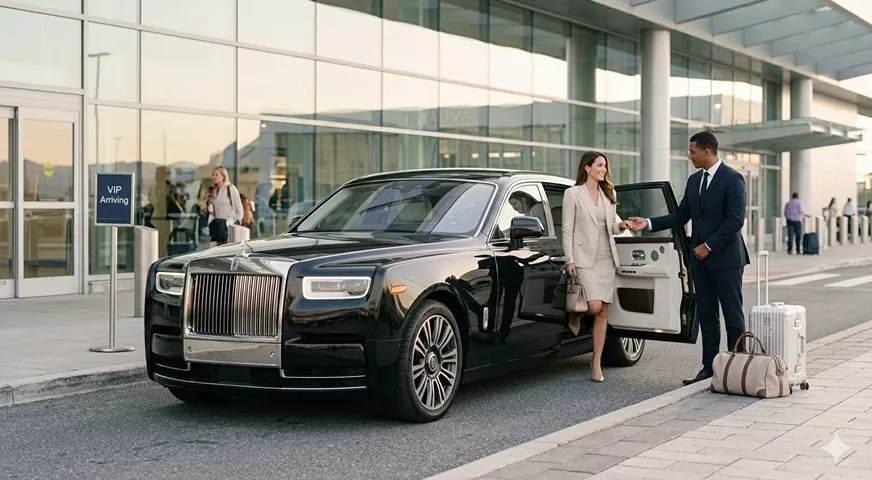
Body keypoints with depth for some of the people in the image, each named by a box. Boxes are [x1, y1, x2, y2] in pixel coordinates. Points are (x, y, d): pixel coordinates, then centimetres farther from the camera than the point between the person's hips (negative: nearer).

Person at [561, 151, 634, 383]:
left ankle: (596, 364, 7)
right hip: (585, 258, -5)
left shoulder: (608, 194, 14)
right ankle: (576, 313, 17)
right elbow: (567, 229, -5)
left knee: (603, 313, 2)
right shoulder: (573, 194, -2)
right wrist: (570, 260, -11)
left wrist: (620, 226, -2)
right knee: (595, 306, -19)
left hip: (606, 258, 5)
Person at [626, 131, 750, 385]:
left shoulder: (733, 179, -9)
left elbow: (735, 219, -16)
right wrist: (649, 223, 3)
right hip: (701, 258, 7)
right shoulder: (694, 180, 13)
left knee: (733, 314, -1)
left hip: (725, 258, -7)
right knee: (706, 315, 9)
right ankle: (709, 367, 15)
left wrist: (708, 246, -16)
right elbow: (681, 215, 14)